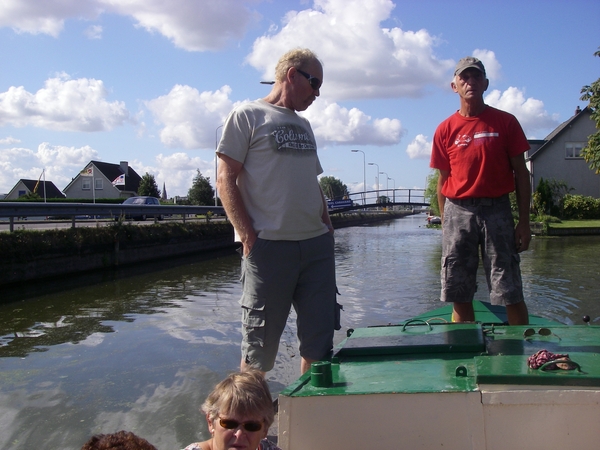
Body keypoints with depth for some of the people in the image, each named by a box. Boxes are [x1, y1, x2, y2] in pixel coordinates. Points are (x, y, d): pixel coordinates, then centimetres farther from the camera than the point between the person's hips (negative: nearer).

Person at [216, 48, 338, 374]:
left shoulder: (303, 125, 21)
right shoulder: (247, 116, 0)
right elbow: (225, 179, -7)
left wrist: (327, 229, 13)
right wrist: (249, 236, -14)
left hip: (316, 244, 7)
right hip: (269, 246, -7)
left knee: (319, 338, 9)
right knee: (259, 343, 1)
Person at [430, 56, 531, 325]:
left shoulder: (505, 123, 4)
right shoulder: (445, 129, 7)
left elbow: (520, 174, 4)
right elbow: (443, 180, 11)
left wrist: (524, 221, -2)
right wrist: (445, 224, 6)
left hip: (497, 211, -1)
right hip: (458, 212, 2)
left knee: (511, 295, -2)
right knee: (458, 296, 4)